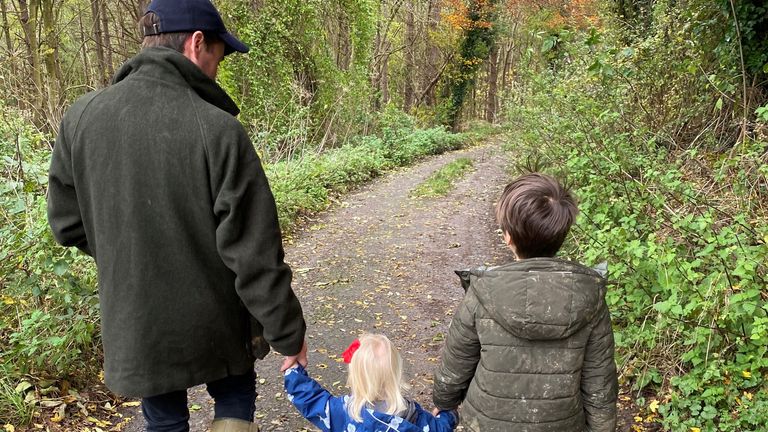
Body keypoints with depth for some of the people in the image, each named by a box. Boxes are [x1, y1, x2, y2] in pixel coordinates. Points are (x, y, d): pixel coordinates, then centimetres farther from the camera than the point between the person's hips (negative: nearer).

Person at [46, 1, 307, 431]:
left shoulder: (81, 117, -9)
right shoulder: (219, 130, -23)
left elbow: (68, 224, 1)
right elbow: (255, 256, -21)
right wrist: (288, 332, -9)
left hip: (136, 326, 4)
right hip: (216, 325, -3)